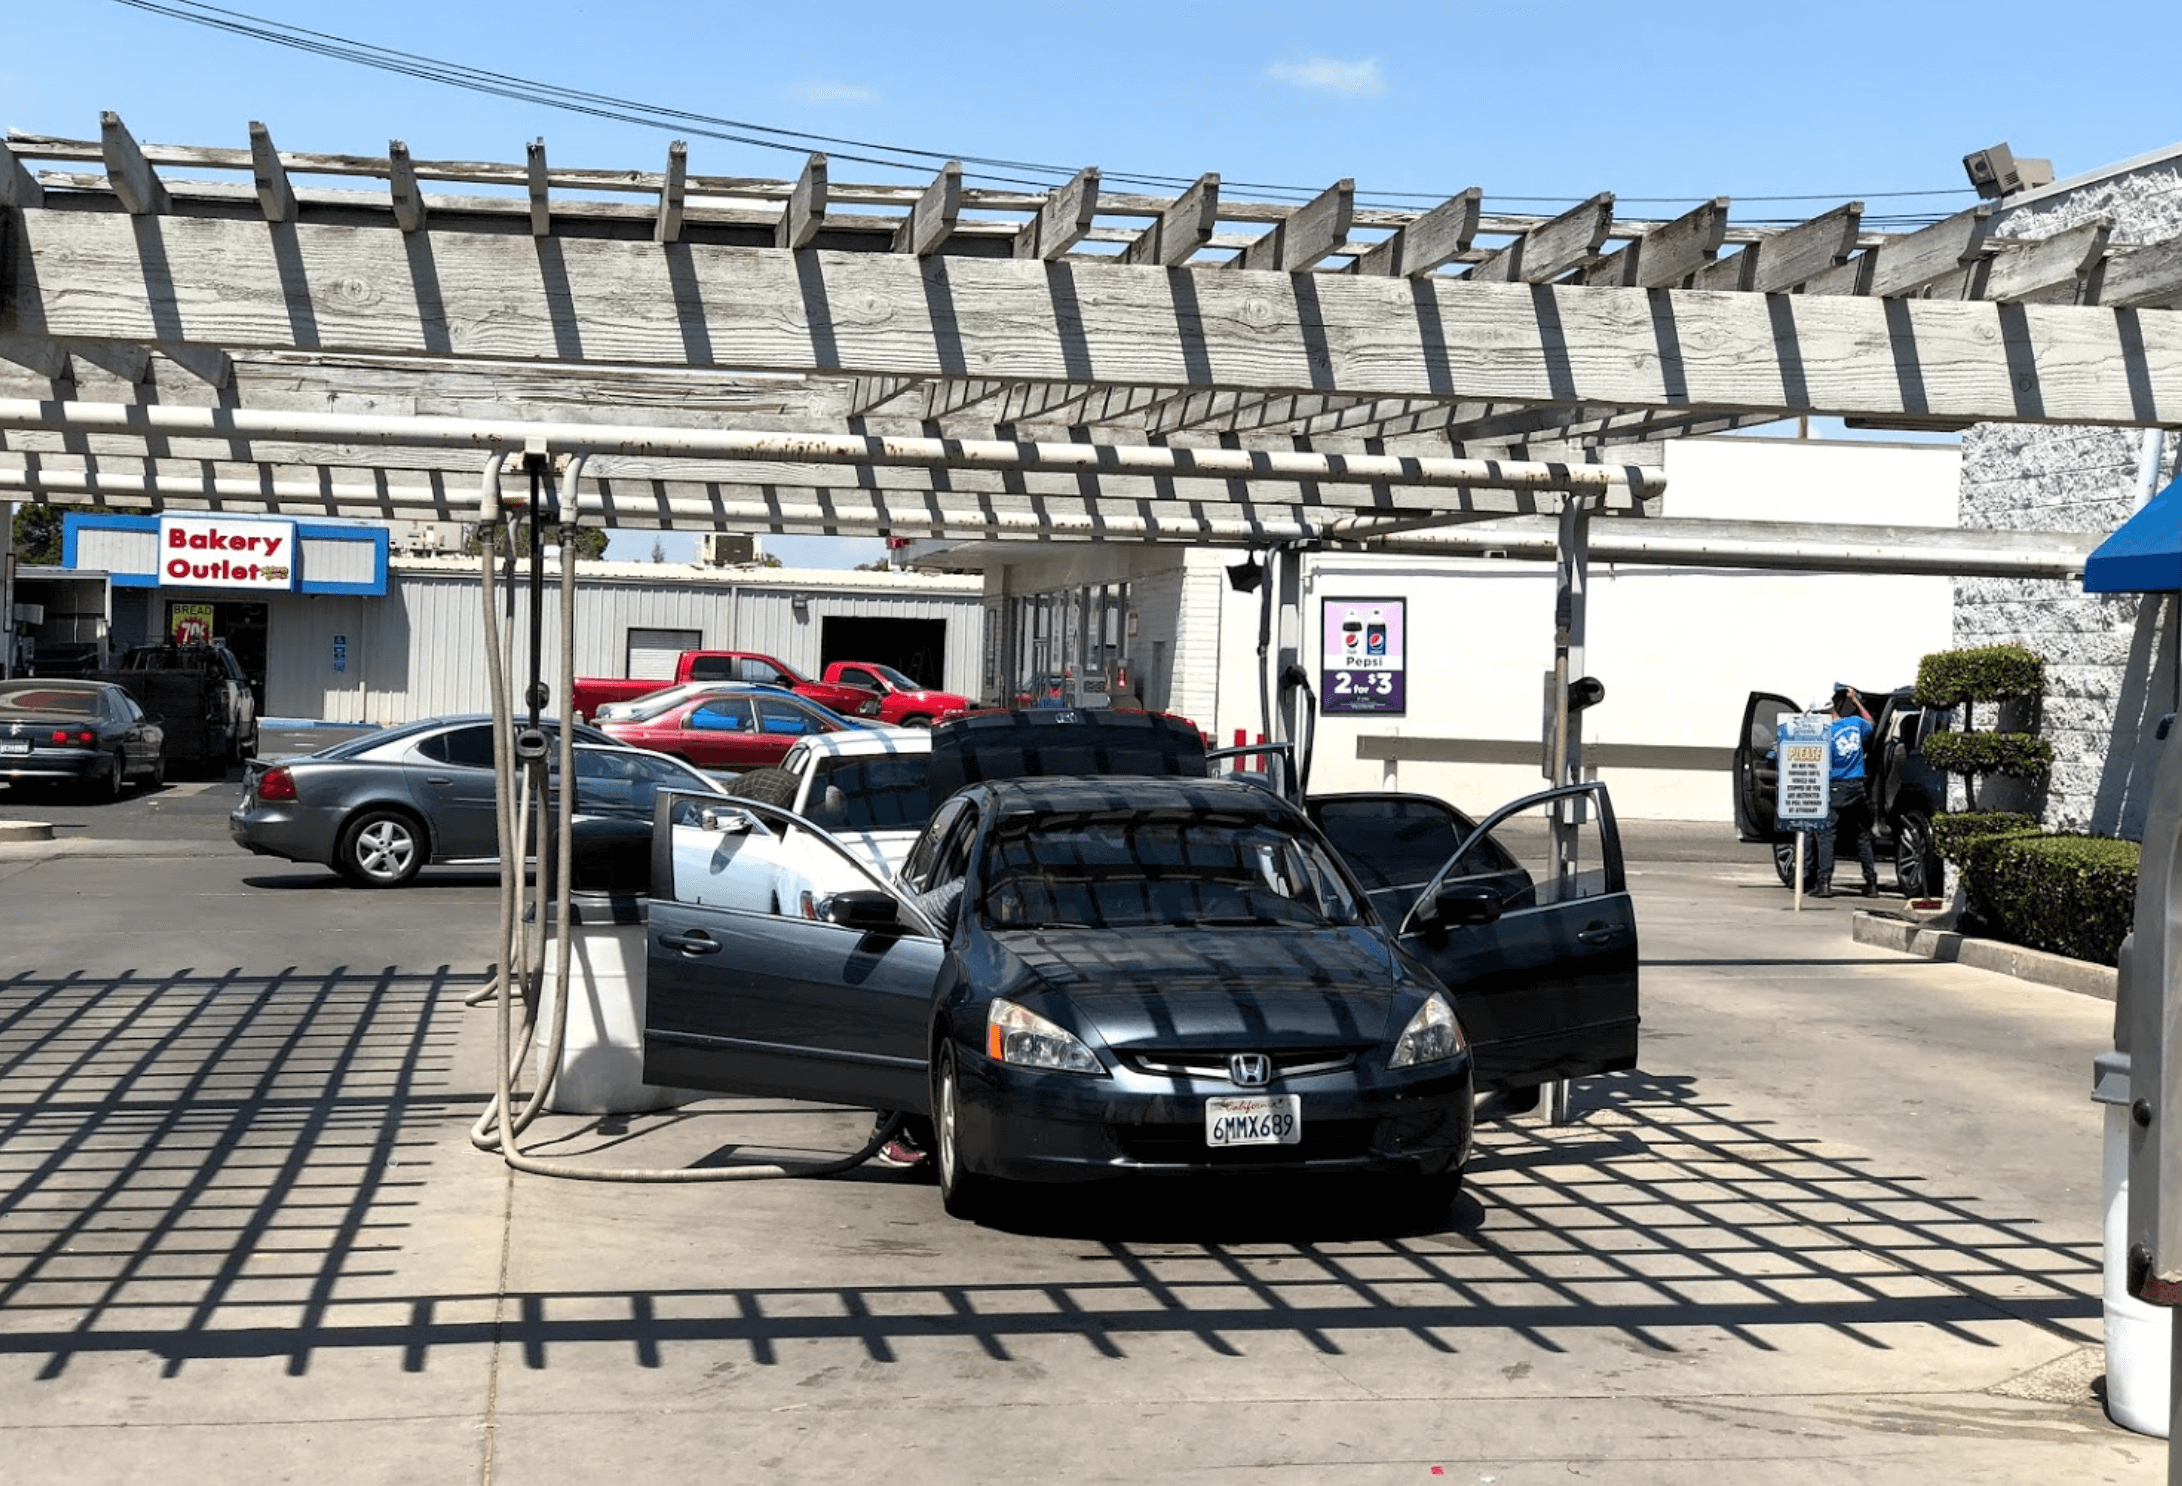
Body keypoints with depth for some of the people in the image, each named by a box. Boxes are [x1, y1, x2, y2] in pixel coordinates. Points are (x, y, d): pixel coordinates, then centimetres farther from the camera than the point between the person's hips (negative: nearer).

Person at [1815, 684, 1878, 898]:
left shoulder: (1827, 732, -10)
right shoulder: (1857, 723, 2)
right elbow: (1870, 723, 27)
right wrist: (1855, 700, 26)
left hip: (1835, 789, -4)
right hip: (1857, 788, 5)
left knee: (1826, 836, -4)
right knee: (1862, 837, 11)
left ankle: (1824, 883, -14)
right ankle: (1871, 884, 12)